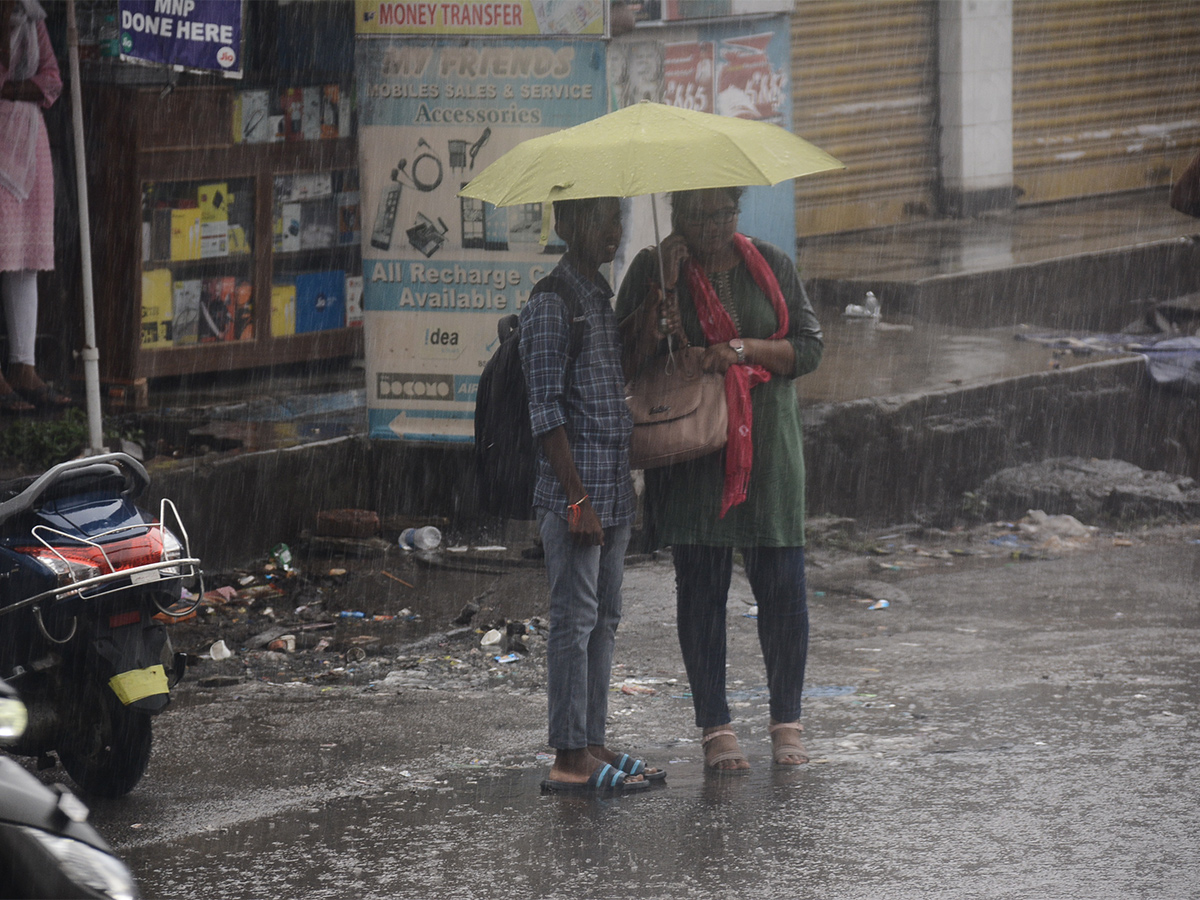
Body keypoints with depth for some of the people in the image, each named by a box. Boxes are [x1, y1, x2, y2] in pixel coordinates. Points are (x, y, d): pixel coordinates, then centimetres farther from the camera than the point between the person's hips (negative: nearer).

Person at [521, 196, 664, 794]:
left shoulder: (602, 297, 16)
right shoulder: (550, 304, -12)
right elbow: (546, 411, -16)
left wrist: (625, 489, 19)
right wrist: (578, 499, -19)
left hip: (613, 491, 9)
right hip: (573, 494, -9)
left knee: (604, 617, 11)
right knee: (573, 619, -6)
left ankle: (591, 745, 17)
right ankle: (570, 759, -4)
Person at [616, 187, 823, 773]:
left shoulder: (771, 265, 8)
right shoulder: (652, 269, 3)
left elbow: (809, 348, 4)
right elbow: (629, 356, -4)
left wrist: (744, 349, -11)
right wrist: (665, 288, -12)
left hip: (766, 449, 1)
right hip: (691, 454, -1)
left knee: (782, 588, -1)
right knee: (702, 588, 1)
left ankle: (786, 724, 12)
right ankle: (714, 729, 8)